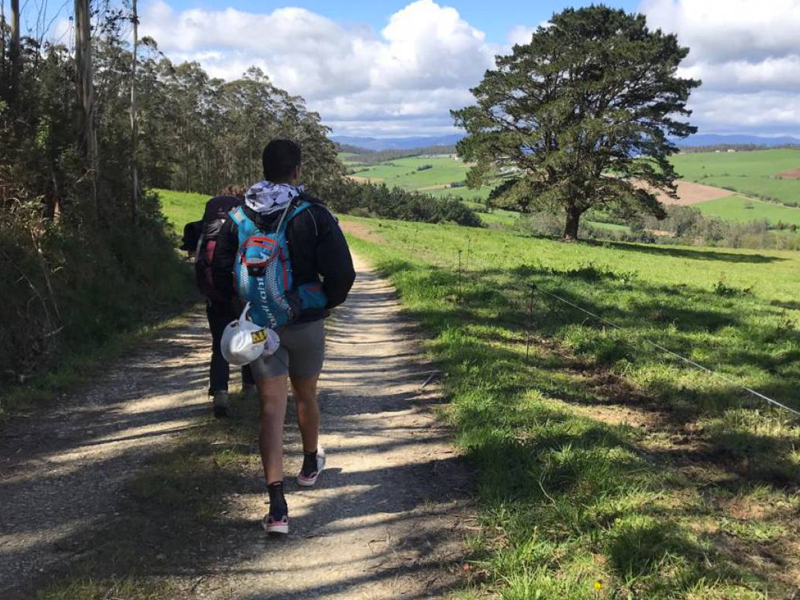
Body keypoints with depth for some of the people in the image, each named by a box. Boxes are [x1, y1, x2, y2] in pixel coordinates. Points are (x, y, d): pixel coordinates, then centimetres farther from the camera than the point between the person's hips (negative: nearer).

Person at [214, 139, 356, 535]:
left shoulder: (238, 217, -2)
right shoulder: (313, 214, -10)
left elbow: (221, 275, 2)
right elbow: (341, 273, -14)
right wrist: (327, 303, 5)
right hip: (306, 324, -1)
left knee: (271, 410, 1)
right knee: (305, 397, 21)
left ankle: (277, 508, -6)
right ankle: (311, 464, 45)